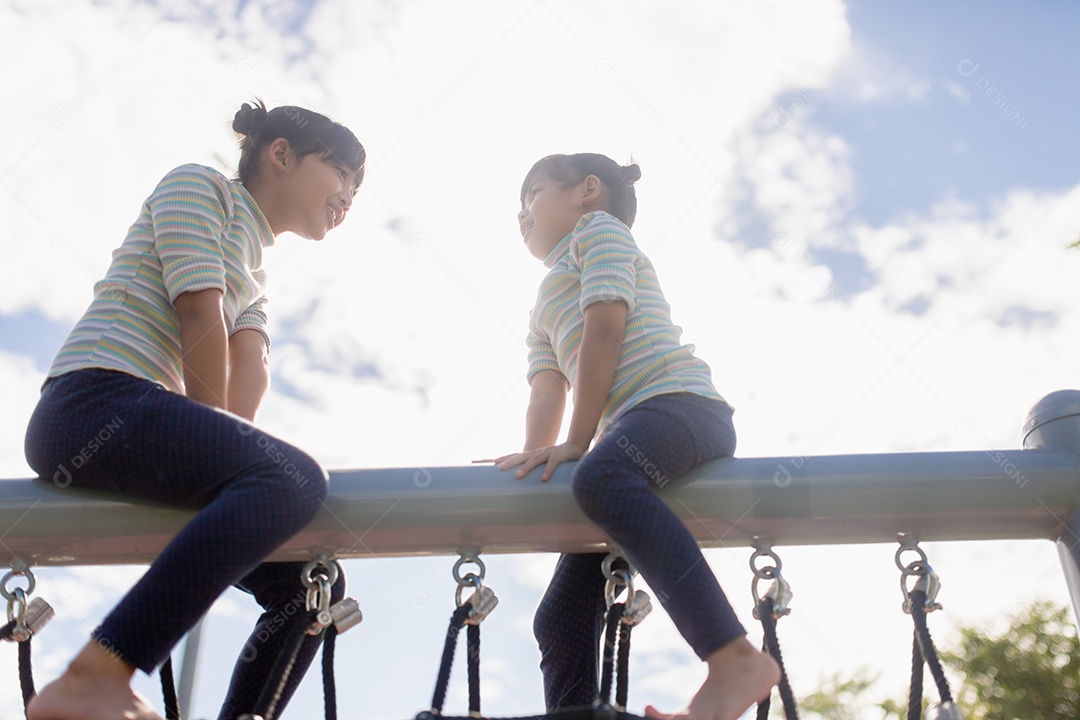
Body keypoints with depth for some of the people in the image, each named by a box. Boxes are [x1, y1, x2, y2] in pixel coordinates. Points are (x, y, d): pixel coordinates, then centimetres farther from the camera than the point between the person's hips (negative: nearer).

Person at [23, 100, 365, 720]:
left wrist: (225, 447, -9)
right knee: (294, 477, -33)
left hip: (148, 424, 9)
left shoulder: (254, 271, 29)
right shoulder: (199, 184, 7)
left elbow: (251, 369, 10)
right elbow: (200, 313, -7)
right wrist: (219, 447, -10)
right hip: (94, 402, -9)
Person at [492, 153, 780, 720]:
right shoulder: (545, 309, 36)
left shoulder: (599, 227, 12)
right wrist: (534, 459, -1)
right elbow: (546, 392, 19)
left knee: (600, 477, -41)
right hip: (627, 435, 9)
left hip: (678, 401, -9)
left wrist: (578, 442, -14)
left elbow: (604, 330, -5)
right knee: (560, 620, 2)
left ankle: (735, 660, -46)